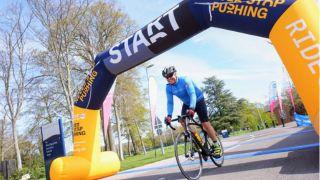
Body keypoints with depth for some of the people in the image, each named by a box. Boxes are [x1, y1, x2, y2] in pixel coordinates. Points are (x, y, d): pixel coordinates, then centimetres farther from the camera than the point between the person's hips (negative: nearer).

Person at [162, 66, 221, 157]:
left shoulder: (185, 80, -28)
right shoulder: (168, 88, -12)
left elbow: (192, 94, -37)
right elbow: (170, 102, -14)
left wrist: (192, 108, -52)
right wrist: (169, 115, -30)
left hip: (198, 101, -5)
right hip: (187, 104, 5)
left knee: (205, 123, -11)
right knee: (183, 121, -16)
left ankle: (216, 145, 3)